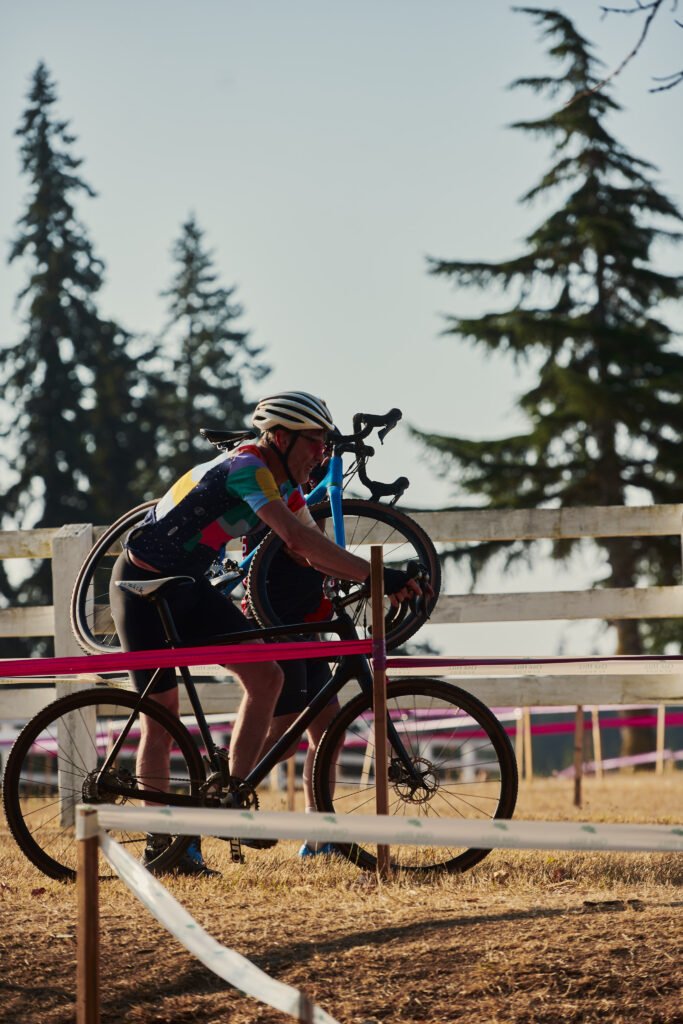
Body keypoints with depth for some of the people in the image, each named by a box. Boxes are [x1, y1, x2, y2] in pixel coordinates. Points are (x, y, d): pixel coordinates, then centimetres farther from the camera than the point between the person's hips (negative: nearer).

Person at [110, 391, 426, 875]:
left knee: (266, 676, -7)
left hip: (189, 589, 8)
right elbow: (298, 538, -39)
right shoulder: (247, 468, -26)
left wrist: (382, 580, -9)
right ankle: (158, 843, 6)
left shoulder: (284, 485, 3)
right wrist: (374, 574, -41)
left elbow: (315, 553, 5)